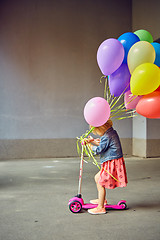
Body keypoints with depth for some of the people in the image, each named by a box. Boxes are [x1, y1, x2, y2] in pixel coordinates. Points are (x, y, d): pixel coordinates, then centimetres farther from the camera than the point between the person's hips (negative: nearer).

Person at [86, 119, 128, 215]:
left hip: (112, 163, -11)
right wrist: (93, 141, 13)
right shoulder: (112, 132, 10)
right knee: (97, 178, 21)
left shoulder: (107, 136, -21)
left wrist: (89, 144, -8)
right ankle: (102, 199, 33)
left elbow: (98, 150, -18)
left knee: (101, 183, -6)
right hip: (110, 163, 11)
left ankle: (101, 207, 0)